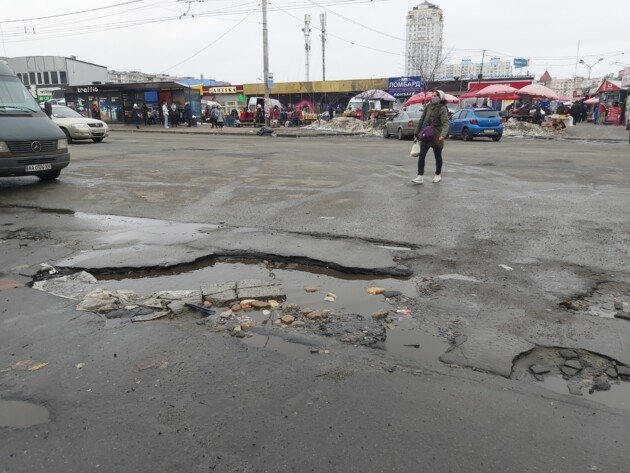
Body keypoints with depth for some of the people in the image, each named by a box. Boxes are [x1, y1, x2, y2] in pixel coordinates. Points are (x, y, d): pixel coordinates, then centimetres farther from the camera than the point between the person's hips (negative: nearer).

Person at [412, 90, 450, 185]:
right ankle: (420, 177, -5)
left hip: (436, 137, -4)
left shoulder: (442, 109, -9)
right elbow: (421, 120, 15)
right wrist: (417, 133, 15)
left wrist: (443, 134, -35)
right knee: (421, 156, -5)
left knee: (438, 156, 10)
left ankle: (438, 175, 26)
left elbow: (445, 123, -19)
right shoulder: (428, 107, 7)